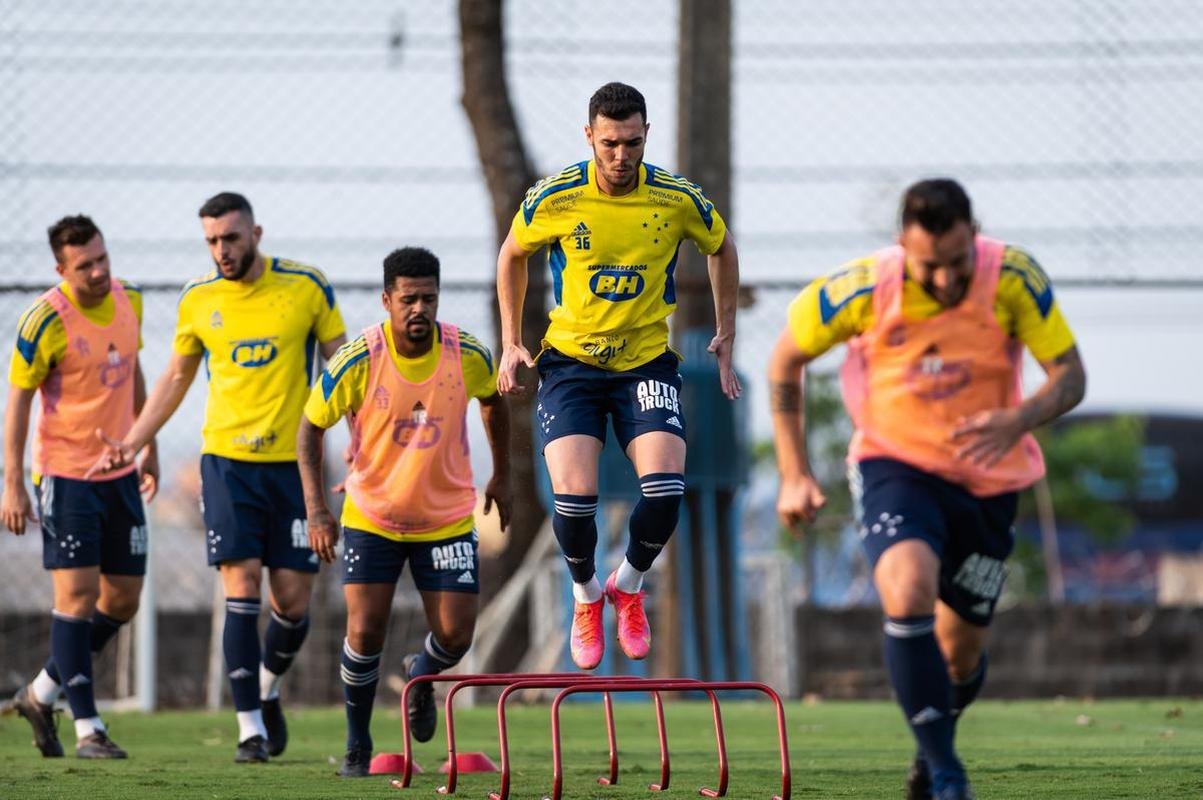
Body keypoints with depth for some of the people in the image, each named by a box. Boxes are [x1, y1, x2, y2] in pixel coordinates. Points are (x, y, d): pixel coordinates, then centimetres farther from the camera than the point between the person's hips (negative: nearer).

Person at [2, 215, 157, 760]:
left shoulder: (128, 302, 3)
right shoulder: (46, 321, -16)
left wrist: (148, 446, 19)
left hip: (120, 473, 7)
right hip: (66, 474, -7)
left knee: (123, 600, 8)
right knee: (77, 593, -8)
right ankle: (87, 729, -4)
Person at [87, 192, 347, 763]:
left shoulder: (306, 287, -2)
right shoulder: (197, 300, 4)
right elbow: (176, 378, 18)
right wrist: (132, 442, 12)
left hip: (294, 460, 0)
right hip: (226, 459, 0)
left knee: (293, 600, 0)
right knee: (242, 587, -10)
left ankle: (268, 688, 30)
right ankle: (251, 726, -7)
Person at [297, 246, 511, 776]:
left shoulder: (468, 354, -14)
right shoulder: (358, 361, -20)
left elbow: (493, 401, 9)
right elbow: (310, 427, -8)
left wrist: (501, 476, 14)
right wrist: (316, 509, -16)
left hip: (448, 517, 2)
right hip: (372, 514, -2)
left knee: (455, 637, -4)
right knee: (364, 633, -9)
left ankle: (421, 677, 33)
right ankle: (357, 746, 12)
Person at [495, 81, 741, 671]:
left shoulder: (677, 199, -9)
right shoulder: (554, 198, -10)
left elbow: (721, 248, 12)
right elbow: (512, 255, 10)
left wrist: (726, 334, 11)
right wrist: (511, 343, 7)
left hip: (647, 361, 0)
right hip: (571, 359, 0)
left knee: (664, 489, -19)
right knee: (573, 497, -17)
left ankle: (629, 586, 13)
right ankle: (586, 596, 16)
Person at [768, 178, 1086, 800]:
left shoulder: (1013, 277, -20)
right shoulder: (865, 289, -20)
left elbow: (1070, 375, -17)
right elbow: (785, 361, -3)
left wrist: (1019, 421, -38)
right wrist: (793, 476, -6)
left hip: (988, 479, 2)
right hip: (894, 466, -2)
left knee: (961, 651, 8)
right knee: (908, 591, -30)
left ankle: (932, 750, 42)